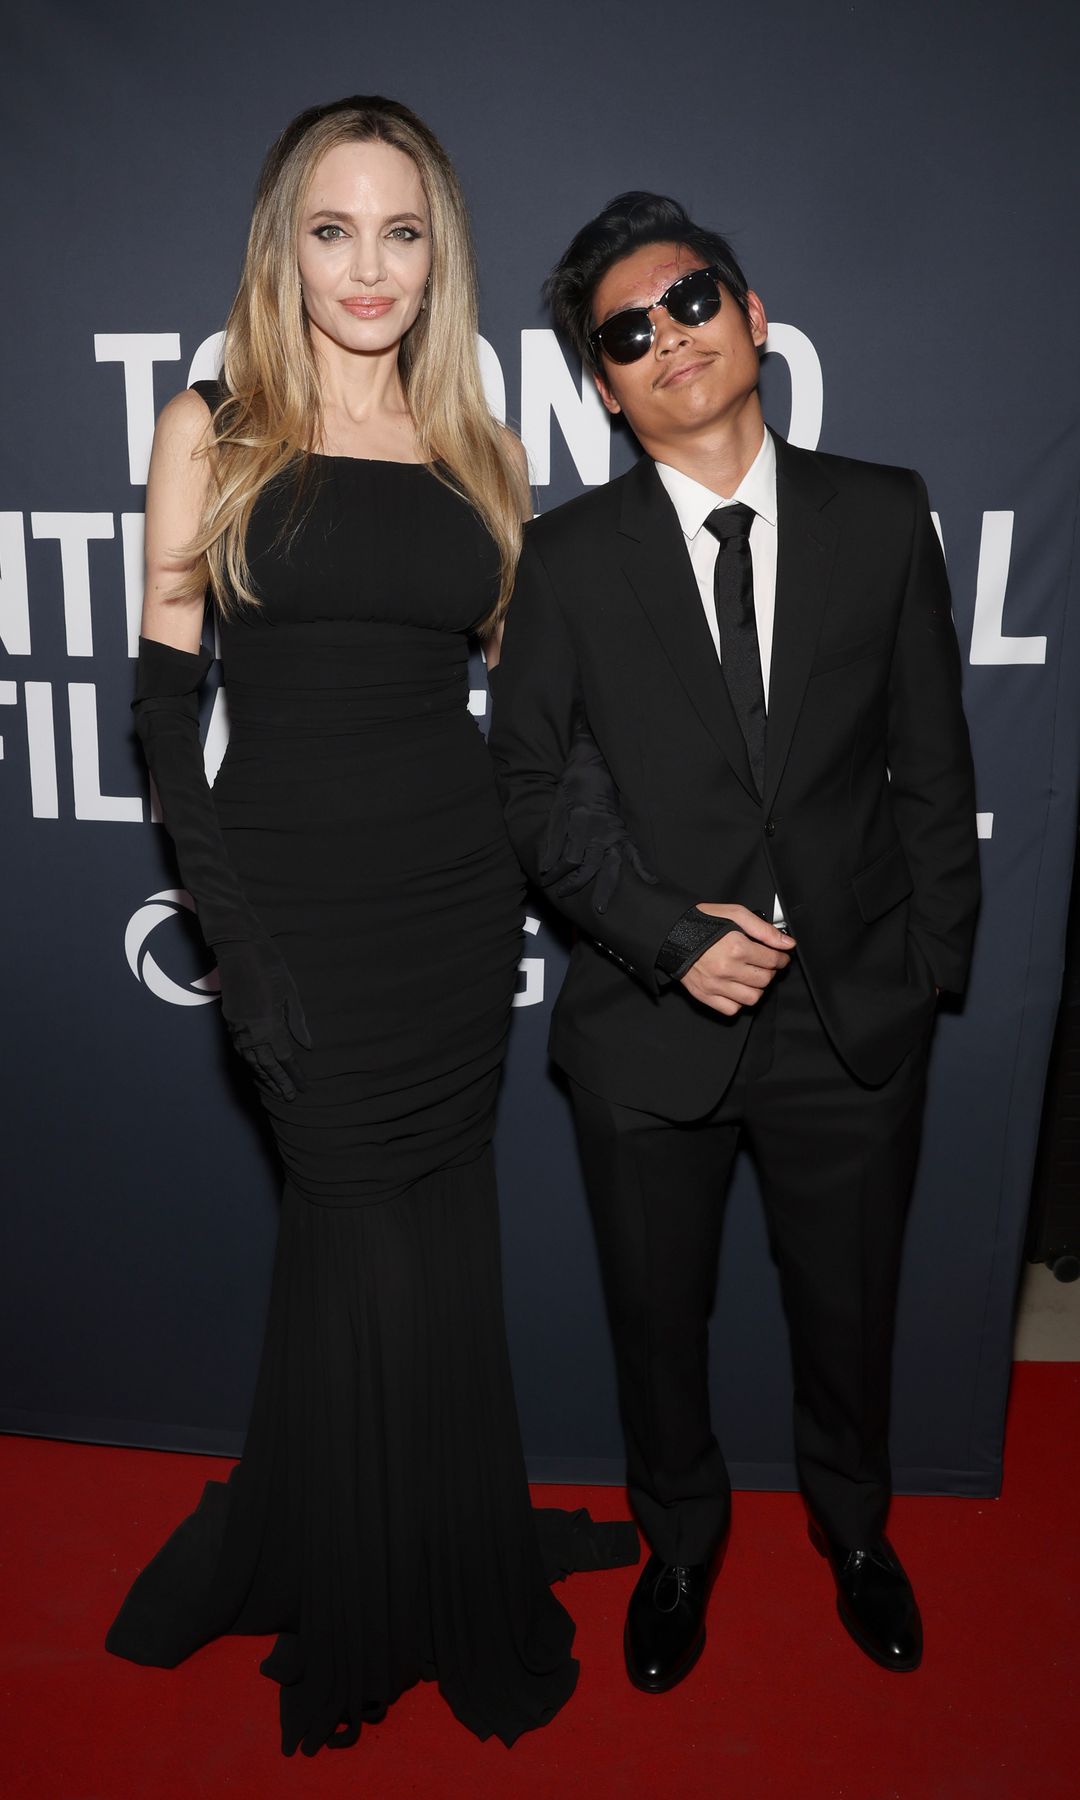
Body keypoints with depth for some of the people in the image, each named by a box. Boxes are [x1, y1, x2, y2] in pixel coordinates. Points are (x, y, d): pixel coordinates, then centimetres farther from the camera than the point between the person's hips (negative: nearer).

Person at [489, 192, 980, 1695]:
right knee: (658, 1314, 18)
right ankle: (681, 1541, 48)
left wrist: (931, 961, 1)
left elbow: (933, 764, 3)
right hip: (654, 1020, 0)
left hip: (856, 1012, 1)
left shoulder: (883, 517, -1)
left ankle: (854, 1526, 52)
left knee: (849, 1304, 20)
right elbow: (533, 785, -3)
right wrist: (670, 936, -14)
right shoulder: (570, 556, -4)